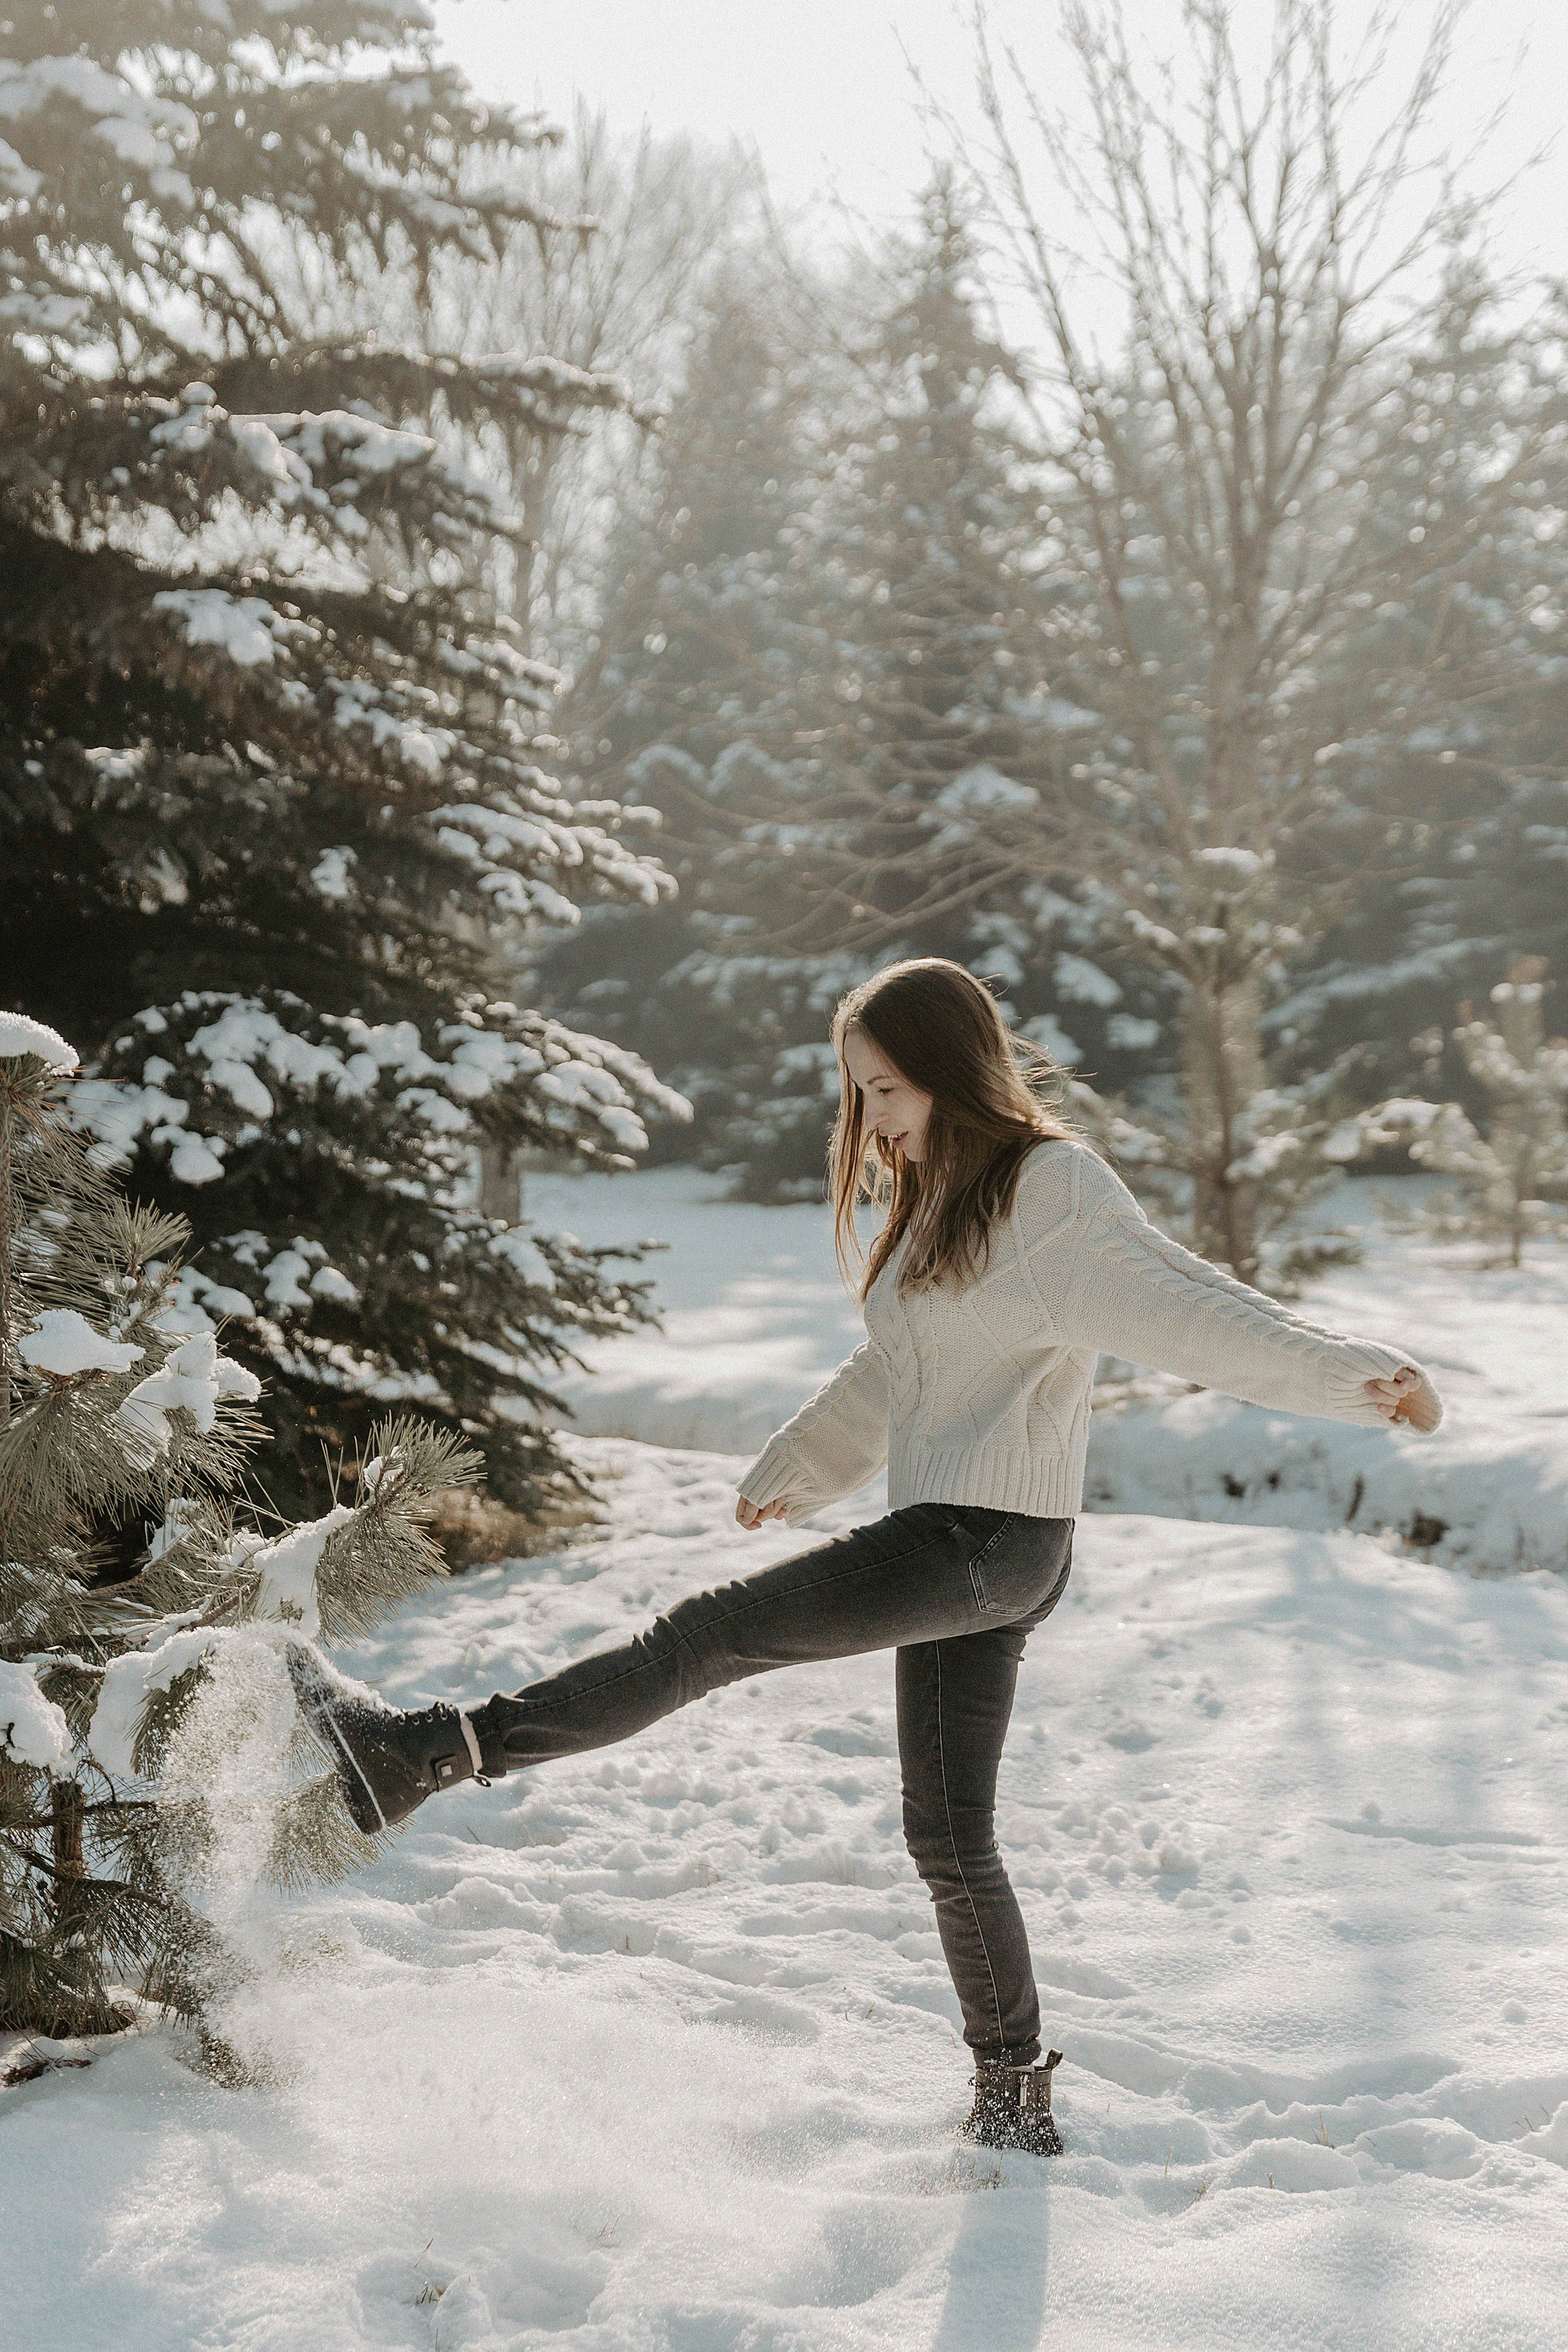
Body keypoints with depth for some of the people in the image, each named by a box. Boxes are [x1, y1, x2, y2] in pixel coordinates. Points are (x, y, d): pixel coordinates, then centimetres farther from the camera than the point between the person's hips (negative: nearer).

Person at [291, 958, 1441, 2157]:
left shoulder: (1054, 1187, -9)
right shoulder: (940, 1198, 18)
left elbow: (1185, 1304, -18)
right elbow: (891, 1375, 32)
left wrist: (1356, 1374, -30)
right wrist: (792, 1469, 44)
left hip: (988, 1539, -9)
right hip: (957, 1553, 9)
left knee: (710, 1634, -12)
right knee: (951, 1834, 10)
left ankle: (434, 1750, -12)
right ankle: (1016, 2110, 18)